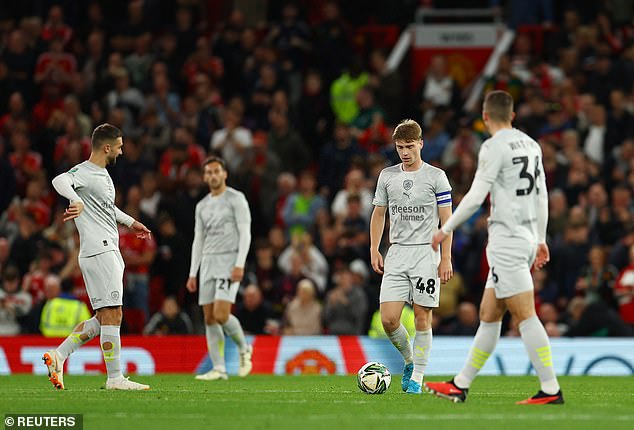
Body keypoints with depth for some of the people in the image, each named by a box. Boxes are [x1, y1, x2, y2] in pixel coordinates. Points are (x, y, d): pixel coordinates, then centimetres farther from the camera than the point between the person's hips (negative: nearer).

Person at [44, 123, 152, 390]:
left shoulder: (103, 174, 19)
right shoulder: (84, 172, -11)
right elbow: (60, 181, -32)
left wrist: (130, 222, 47)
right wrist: (77, 201, -51)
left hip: (110, 252, 10)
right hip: (99, 251, -10)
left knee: (103, 318, 9)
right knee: (112, 315, -10)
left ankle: (58, 355, 10)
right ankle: (115, 378, -8)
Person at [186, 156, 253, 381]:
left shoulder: (236, 199, -2)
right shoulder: (202, 206, 17)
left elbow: (245, 233, -8)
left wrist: (240, 265, -18)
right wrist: (192, 273, 13)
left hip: (229, 261, -6)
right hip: (208, 261, 6)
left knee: (221, 315, -18)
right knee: (210, 318, 0)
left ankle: (244, 348, 7)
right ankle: (219, 369, 3)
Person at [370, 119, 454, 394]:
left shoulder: (436, 176, -1)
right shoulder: (387, 176, 9)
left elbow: (447, 219, -2)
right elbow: (379, 214, 18)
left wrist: (446, 258, -8)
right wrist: (374, 250, 7)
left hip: (426, 253, -3)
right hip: (396, 254, 3)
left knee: (422, 317, -3)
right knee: (388, 319, -6)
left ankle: (417, 377, 5)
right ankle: (409, 360, 19)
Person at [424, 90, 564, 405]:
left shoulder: (495, 147, -11)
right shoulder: (531, 145, 13)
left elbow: (475, 197, -13)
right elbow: (542, 195, 18)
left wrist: (446, 230, -3)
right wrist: (541, 239, 25)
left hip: (507, 238, -9)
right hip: (527, 237, 9)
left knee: (525, 316, -10)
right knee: (488, 315, 12)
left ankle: (551, 390, -13)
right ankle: (460, 386, 18)